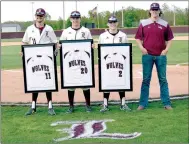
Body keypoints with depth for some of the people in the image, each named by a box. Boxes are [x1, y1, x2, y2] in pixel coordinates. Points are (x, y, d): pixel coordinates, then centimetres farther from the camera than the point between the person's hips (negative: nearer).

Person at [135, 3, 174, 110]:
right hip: (147, 55, 0)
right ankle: (143, 103, 8)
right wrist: (141, 47, -6)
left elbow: (169, 38, 10)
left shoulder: (165, 24, 6)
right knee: (146, 79, 3)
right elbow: (138, 38, 8)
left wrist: (166, 49, -4)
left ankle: (167, 103, 11)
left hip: (161, 56, 1)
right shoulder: (143, 23, 4)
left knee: (163, 79, 5)